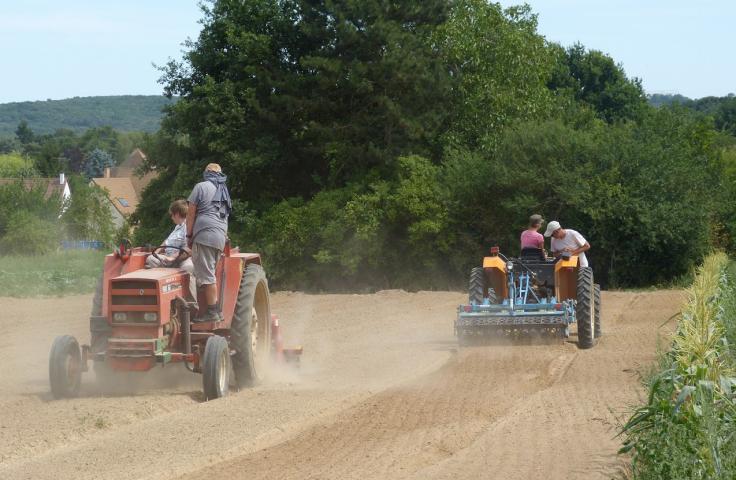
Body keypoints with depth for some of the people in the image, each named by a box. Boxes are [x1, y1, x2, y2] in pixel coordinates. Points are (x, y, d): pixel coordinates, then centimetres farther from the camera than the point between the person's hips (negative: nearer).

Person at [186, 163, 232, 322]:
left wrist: (189, 236, 5)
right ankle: (215, 309, 6)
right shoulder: (225, 192, 22)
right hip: (221, 237, 7)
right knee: (210, 274, 11)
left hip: (205, 235, -7)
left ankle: (212, 311, -13)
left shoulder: (201, 187, 2)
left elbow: (191, 214, 0)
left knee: (206, 275, -9)